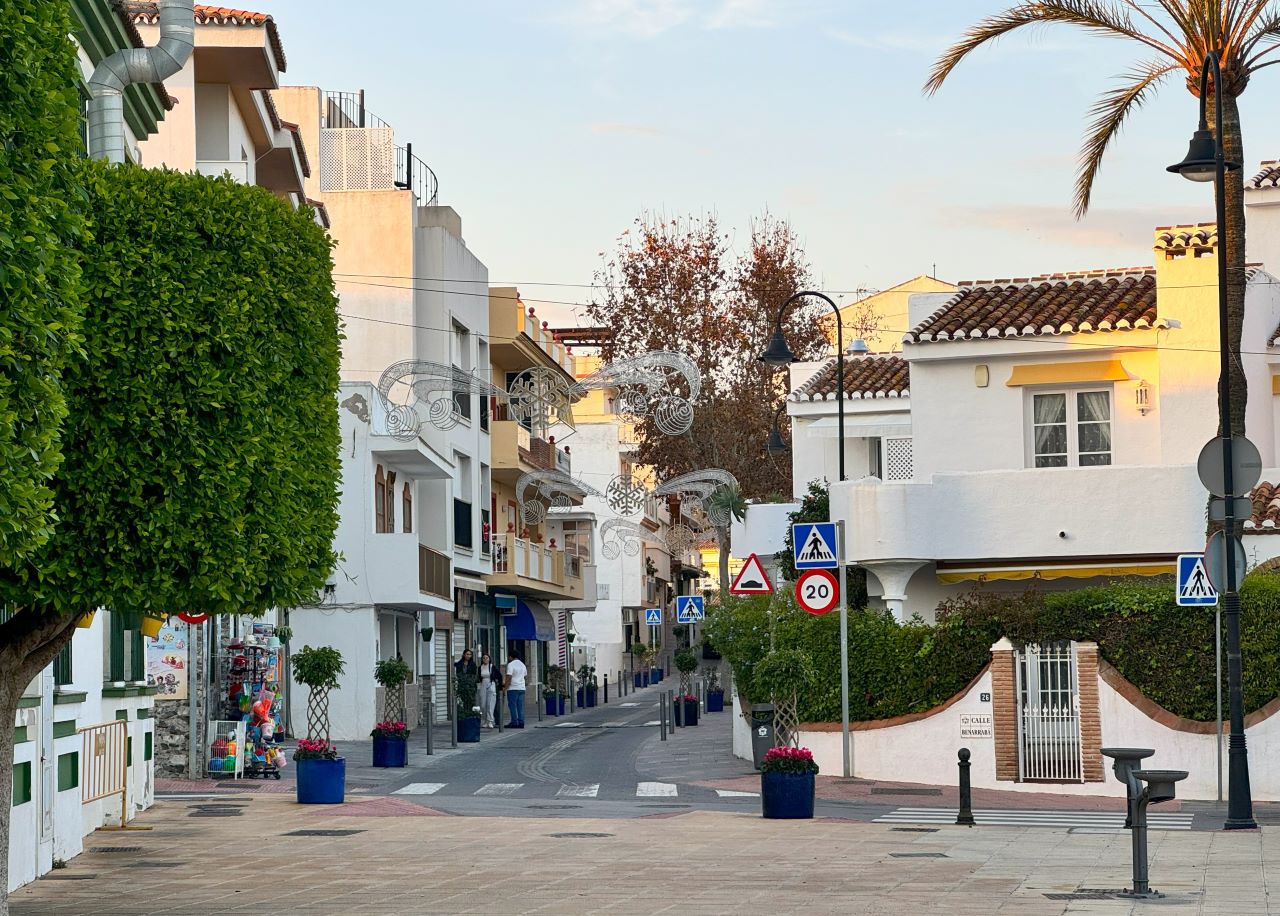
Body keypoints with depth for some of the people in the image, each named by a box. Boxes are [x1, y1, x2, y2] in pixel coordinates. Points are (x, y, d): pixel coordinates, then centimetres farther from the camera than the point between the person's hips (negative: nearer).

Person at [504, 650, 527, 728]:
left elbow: (509, 677, -15)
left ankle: (514, 722, -7)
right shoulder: (523, 664, 15)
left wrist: (506, 687, -10)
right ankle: (521, 722, 4)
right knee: (520, 706, 7)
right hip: (522, 688, 7)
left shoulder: (511, 664, -8)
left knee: (512, 705, -4)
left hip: (513, 688, -7)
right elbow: (526, 675, 24)